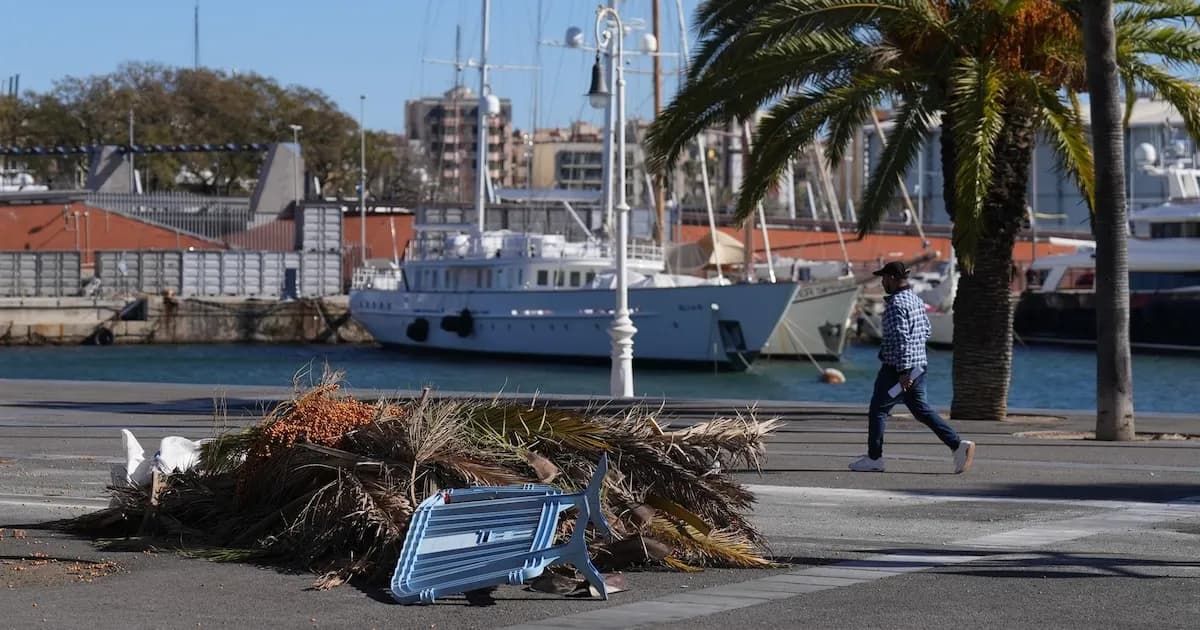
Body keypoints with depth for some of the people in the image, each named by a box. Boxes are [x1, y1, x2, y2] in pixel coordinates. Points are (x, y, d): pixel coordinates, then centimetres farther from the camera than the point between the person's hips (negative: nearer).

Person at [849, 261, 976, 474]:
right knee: (920, 408, 11)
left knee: (878, 410, 3)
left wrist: (903, 371, -24)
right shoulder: (916, 300, 12)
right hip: (918, 365, 9)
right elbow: (926, 330, 20)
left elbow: (901, 338, -23)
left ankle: (874, 458, 9)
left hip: (897, 368, -9)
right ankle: (958, 444, 0)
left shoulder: (896, 304, -17)